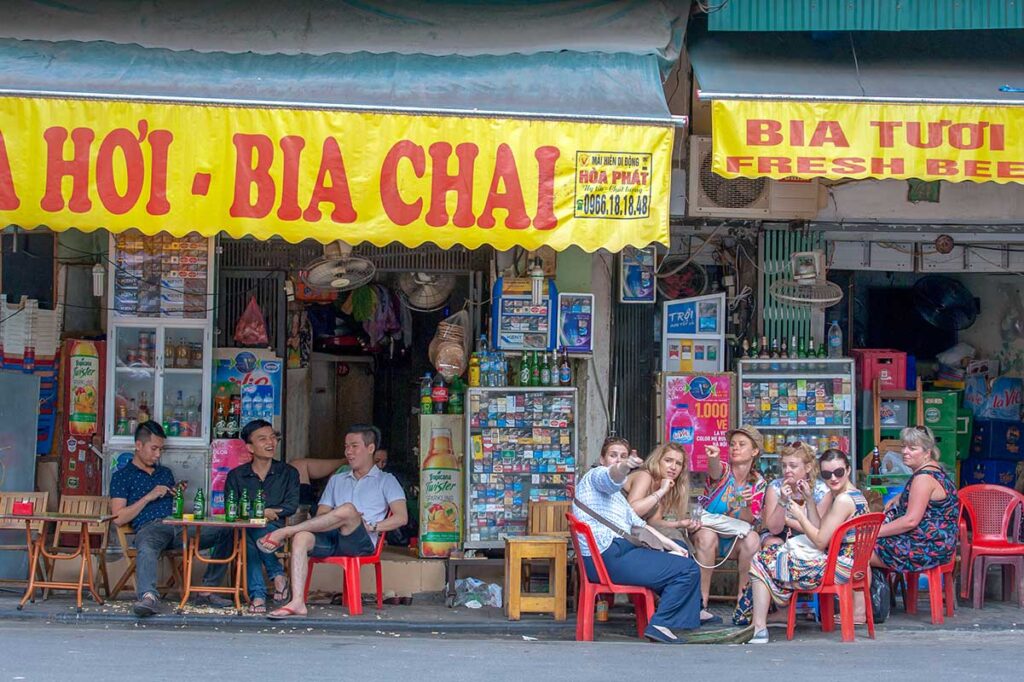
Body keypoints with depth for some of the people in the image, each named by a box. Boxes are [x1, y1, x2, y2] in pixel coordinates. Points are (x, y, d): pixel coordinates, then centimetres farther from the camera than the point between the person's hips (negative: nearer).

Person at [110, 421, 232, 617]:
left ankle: (207, 591, -17)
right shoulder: (122, 476, 13)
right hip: (149, 528, -5)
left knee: (226, 532, -16)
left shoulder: (165, 473, 31)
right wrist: (149, 497, -2)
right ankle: (148, 597, -67)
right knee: (146, 548, -42)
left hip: (178, 526, 5)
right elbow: (118, 518, 1)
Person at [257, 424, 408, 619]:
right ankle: (297, 602, -41)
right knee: (301, 538, -29)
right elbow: (321, 516, 19)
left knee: (347, 509, -35)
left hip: (362, 542, -4)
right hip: (331, 538, 4)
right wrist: (347, 519, -2)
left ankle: (284, 532, -26)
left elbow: (401, 517, 2)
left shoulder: (386, 481, 16)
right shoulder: (337, 480, 30)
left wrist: (372, 526, -10)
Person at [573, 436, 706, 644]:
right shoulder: (597, 475, 0)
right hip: (610, 555, -11)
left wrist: (671, 546, 17)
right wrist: (624, 467, -50)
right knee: (688, 570, -13)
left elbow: (638, 524, 28)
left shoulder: (615, 493, 31)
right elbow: (611, 477, -26)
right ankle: (660, 624, -13)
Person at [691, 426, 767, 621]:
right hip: (707, 527, -2)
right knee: (708, 535, -36)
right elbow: (715, 470, -33)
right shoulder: (723, 470, -6)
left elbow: (750, 521, -5)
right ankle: (701, 604, -32)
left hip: (735, 539, 2)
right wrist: (713, 458, -58)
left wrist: (747, 505, -28)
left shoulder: (758, 482, 3)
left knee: (752, 539, -30)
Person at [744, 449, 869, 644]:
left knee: (762, 563, -2)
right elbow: (821, 531, 12)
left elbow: (821, 542, -19)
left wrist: (800, 516, -8)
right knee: (772, 553, 20)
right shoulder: (836, 495, 13)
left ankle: (759, 628, -3)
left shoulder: (844, 500, -19)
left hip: (838, 567, -11)